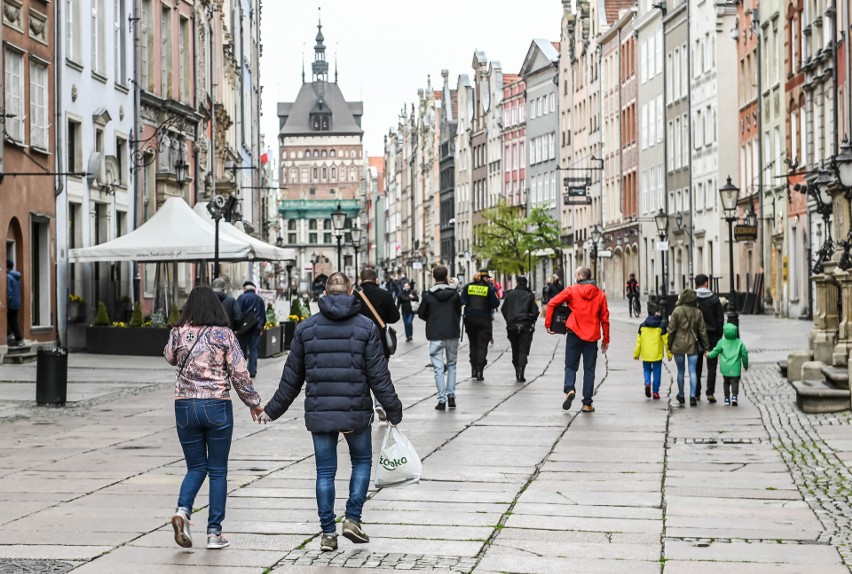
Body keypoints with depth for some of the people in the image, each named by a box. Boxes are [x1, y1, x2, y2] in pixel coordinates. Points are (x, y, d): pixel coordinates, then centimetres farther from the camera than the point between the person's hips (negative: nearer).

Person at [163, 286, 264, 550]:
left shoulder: (178, 333, 0)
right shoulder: (224, 334, -6)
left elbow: (170, 357, 22)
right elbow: (240, 373, -5)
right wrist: (254, 403, 7)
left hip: (185, 406, 2)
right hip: (217, 406, -2)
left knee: (195, 467, 16)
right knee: (217, 470, 8)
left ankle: (183, 510, -11)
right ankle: (214, 532, 9)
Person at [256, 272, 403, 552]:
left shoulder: (306, 327, 2)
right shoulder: (366, 327, -3)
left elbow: (291, 377, 6)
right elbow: (378, 376, -3)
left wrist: (273, 410, 16)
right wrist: (394, 411, 6)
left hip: (319, 413, 1)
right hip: (356, 412, -1)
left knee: (325, 471, 9)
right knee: (362, 461, 19)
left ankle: (328, 532, 9)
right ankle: (353, 518, 8)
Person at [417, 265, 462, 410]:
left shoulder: (428, 295, -7)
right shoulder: (454, 293, -2)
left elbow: (421, 314, 2)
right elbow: (459, 313, 6)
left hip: (435, 336, -2)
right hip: (452, 334, 2)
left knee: (438, 368, 2)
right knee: (451, 364, 18)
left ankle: (442, 400, -2)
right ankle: (451, 396, 12)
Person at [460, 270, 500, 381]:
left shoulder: (468, 287, 2)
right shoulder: (489, 288, -6)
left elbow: (461, 301, -3)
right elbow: (495, 303, -5)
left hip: (470, 319, 3)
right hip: (484, 319, -3)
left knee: (473, 344, 17)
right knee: (482, 346, 1)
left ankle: (474, 370, 16)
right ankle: (480, 372, -6)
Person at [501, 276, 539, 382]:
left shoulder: (510, 294, 4)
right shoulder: (530, 296, -1)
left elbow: (503, 309, 4)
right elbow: (535, 311, -4)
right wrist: (531, 321, 12)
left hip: (512, 325, 2)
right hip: (525, 326, -2)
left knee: (515, 350, 14)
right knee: (523, 351, -2)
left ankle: (517, 373, 17)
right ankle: (520, 372, -18)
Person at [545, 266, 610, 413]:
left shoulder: (572, 290, -1)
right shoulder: (600, 294, 5)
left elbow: (552, 303, -7)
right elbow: (605, 317, 5)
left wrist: (548, 324, 0)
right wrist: (606, 339, 11)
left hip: (574, 333, -1)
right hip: (592, 336, 2)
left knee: (571, 365, 8)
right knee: (589, 369, 7)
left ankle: (569, 389, -20)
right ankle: (587, 403, 5)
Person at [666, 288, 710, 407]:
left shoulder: (677, 311, -9)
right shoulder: (697, 312, -1)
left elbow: (671, 330, -7)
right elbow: (702, 331, 2)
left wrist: (669, 346, 2)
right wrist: (705, 348, 9)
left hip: (679, 345, -1)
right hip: (693, 346, 1)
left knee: (680, 371, 13)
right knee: (692, 371, 0)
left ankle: (681, 395, 25)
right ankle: (692, 396, -13)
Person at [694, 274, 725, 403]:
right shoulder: (714, 299, -3)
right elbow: (720, 319, -3)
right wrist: (719, 336, 4)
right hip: (711, 336, -1)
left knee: (697, 366, 10)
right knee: (711, 365, 4)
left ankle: (696, 394, 11)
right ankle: (710, 393, -6)